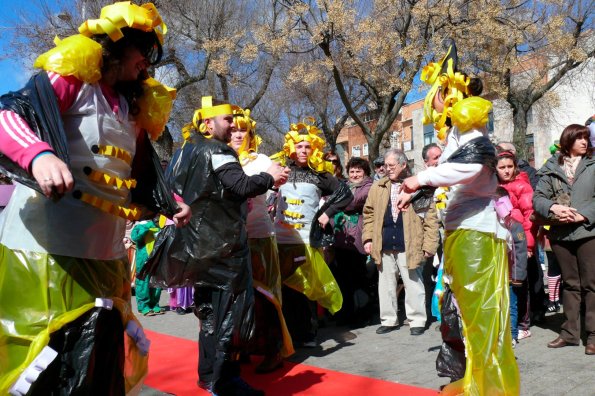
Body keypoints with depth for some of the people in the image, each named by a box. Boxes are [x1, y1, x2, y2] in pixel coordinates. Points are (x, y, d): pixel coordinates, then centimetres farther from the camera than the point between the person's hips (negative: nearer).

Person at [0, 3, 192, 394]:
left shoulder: (136, 108, 18)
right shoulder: (73, 77, -4)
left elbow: (144, 172, 21)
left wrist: (171, 202, 5)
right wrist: (39, 155, -38)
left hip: (105, 251, 7)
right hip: (47, 245, -7)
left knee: (103, 355, 15)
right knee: (45, 359, 0)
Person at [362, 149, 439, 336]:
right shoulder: (378, 187, 10)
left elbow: (430, 217, -4)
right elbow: (369, 214, 12)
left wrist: (429, 244, -8)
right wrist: (368, 238, 3)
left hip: (409, 245, -4)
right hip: (384, 245, 4)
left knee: (413, 284, 4)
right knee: (386, 284, 12)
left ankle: (417, 320, 17)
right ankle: (388, 320, 24)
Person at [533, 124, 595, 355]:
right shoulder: (551, 168, 7)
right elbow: (538, 197, 2)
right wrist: (553, 207, -16)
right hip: (560, 233, 2)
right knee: (570, 283, 12)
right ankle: (570, 333, 20)